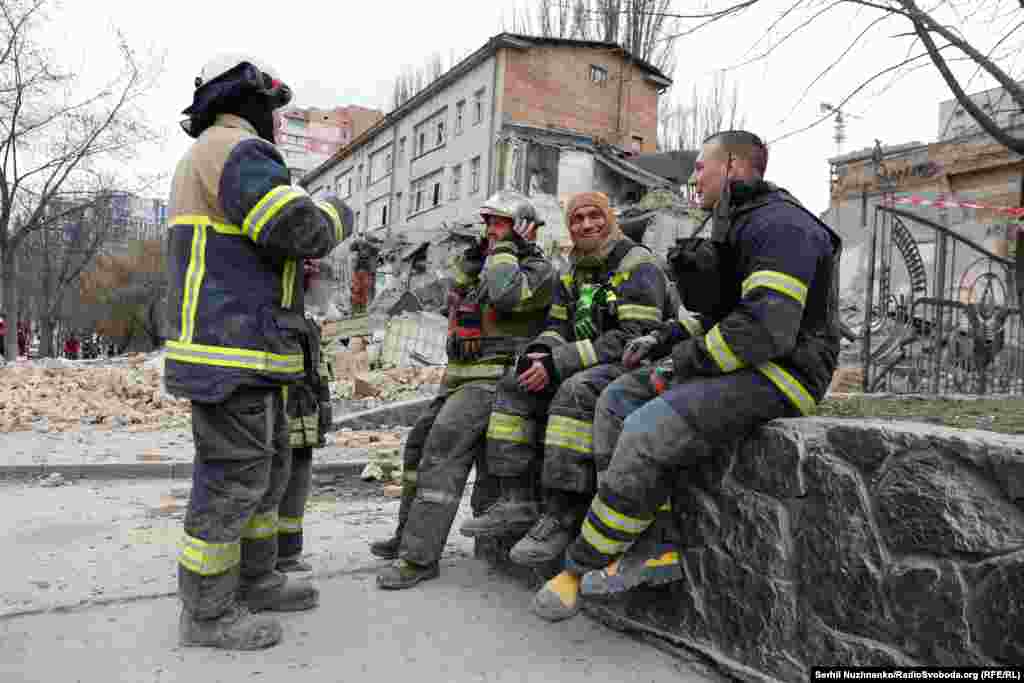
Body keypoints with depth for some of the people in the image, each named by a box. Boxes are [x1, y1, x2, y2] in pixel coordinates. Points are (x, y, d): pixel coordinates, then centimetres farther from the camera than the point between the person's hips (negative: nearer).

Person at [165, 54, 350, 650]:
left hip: (248, 356, 11)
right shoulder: (232, 149, -10)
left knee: (267, 470, 17)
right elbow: (303, 229, -21)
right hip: (232, 356, -11)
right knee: (232, 479, -2)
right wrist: (337, 213, 0)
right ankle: (208, 613, 11)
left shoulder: (215, 158, 24)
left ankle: (255, 582, 29)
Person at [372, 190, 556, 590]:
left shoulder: (538, 269, -6)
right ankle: (409, 534, 28)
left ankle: (419, 557, -19)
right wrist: (472, 258, 11)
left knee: (443, 450, -22)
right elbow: (455, 301, 23)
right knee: (419, 444, 16)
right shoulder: (492, 265, 24)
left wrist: (505, 247, -11)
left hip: (495, 378, -10)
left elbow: (505, 295, -26)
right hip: (462, 377, 10)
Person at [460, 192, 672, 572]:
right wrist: (541, 351, -13)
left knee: (575, 391, -36)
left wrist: (560, 363, -25)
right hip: (587, 367, 8)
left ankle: (561, 516, -32)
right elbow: (557, 327, 14)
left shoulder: (638, 265, -10)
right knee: (514, 387, -7)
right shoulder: (574, 274, 16)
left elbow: (633, 336, -20)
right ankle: (516, 504, -12)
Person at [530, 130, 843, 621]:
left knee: (649, 431, -26)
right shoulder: (735, 226, 20)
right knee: (616, 403, 0)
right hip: (734, 367, 11)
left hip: (779, 375, -10)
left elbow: (766, 327, -27)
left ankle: (581, 568, -10)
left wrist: (689, 361, -16)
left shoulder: (780, 225, -14)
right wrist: (666, 339, 11)